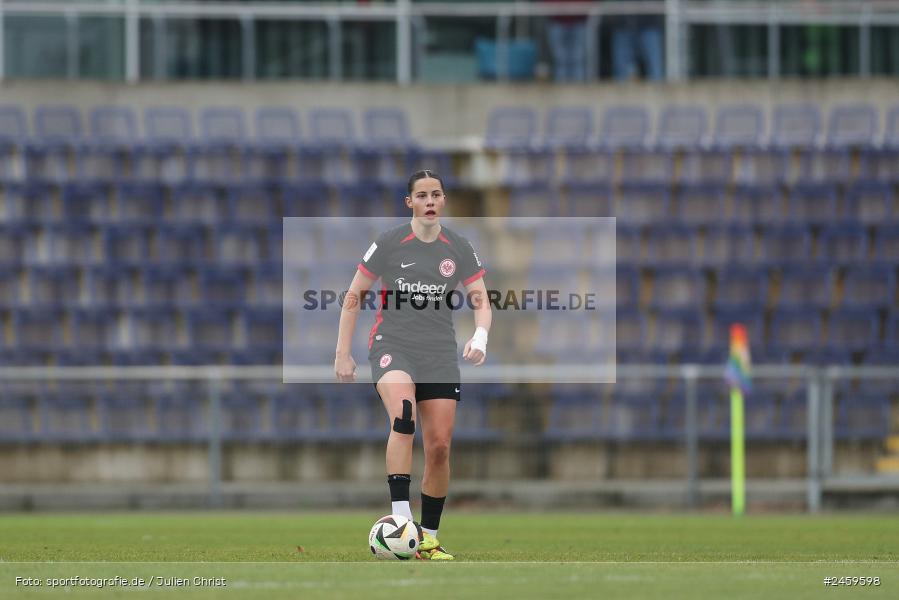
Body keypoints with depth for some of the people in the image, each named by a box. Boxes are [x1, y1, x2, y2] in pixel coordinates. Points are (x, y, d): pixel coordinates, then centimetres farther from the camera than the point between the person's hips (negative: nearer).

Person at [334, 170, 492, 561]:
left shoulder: (459, 249, 5)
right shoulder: (389, 244, -2)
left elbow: (481, 303, 5)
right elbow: (354, 297, 4)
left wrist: (480, 337, -17)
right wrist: (342, 354, 0)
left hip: (440, 353, 3)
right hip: (392, 347, -3)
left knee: (440, 447, -2)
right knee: (403, 416, -31)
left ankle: (428, 539, 12)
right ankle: (401, 519, -38)